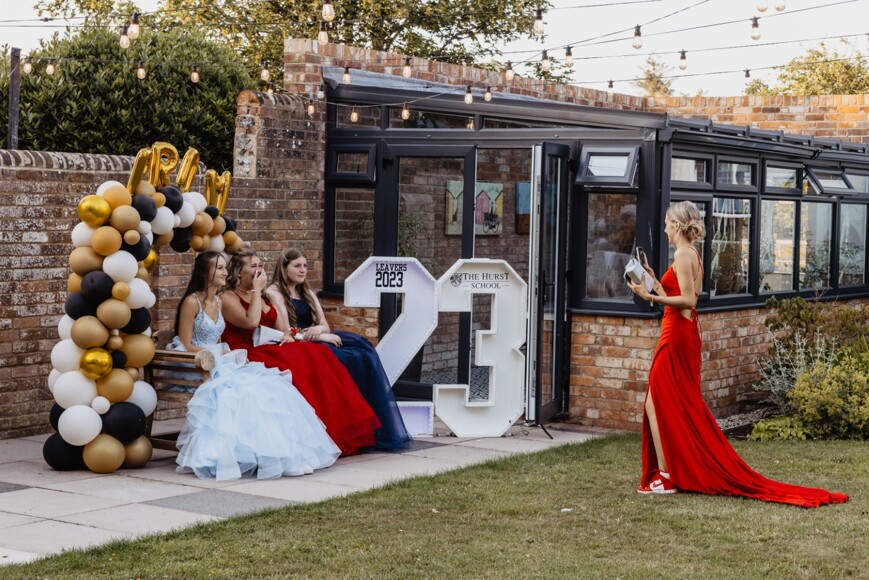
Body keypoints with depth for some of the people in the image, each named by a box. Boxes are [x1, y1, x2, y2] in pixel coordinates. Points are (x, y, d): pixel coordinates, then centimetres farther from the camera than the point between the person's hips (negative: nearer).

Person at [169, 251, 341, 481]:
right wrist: (221, 355, -15)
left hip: (217, 364, 7)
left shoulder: (217, 302, 16)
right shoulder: (191, 302, -8)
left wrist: (225, 354, -1)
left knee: (265, 384, -14)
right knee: (243, 389, -31)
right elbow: (186, 346, -11)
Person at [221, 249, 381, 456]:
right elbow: (251, 322, -18)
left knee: (316, 355, -18)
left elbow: (280, 330, 22)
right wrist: (256, 290, -8)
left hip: (270, 350, 7)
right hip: (247, 356, -7)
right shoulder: (228, 298, 0)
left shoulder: (264, 298, 24)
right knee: (293, 364, -33)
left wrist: (288, 336, -1)